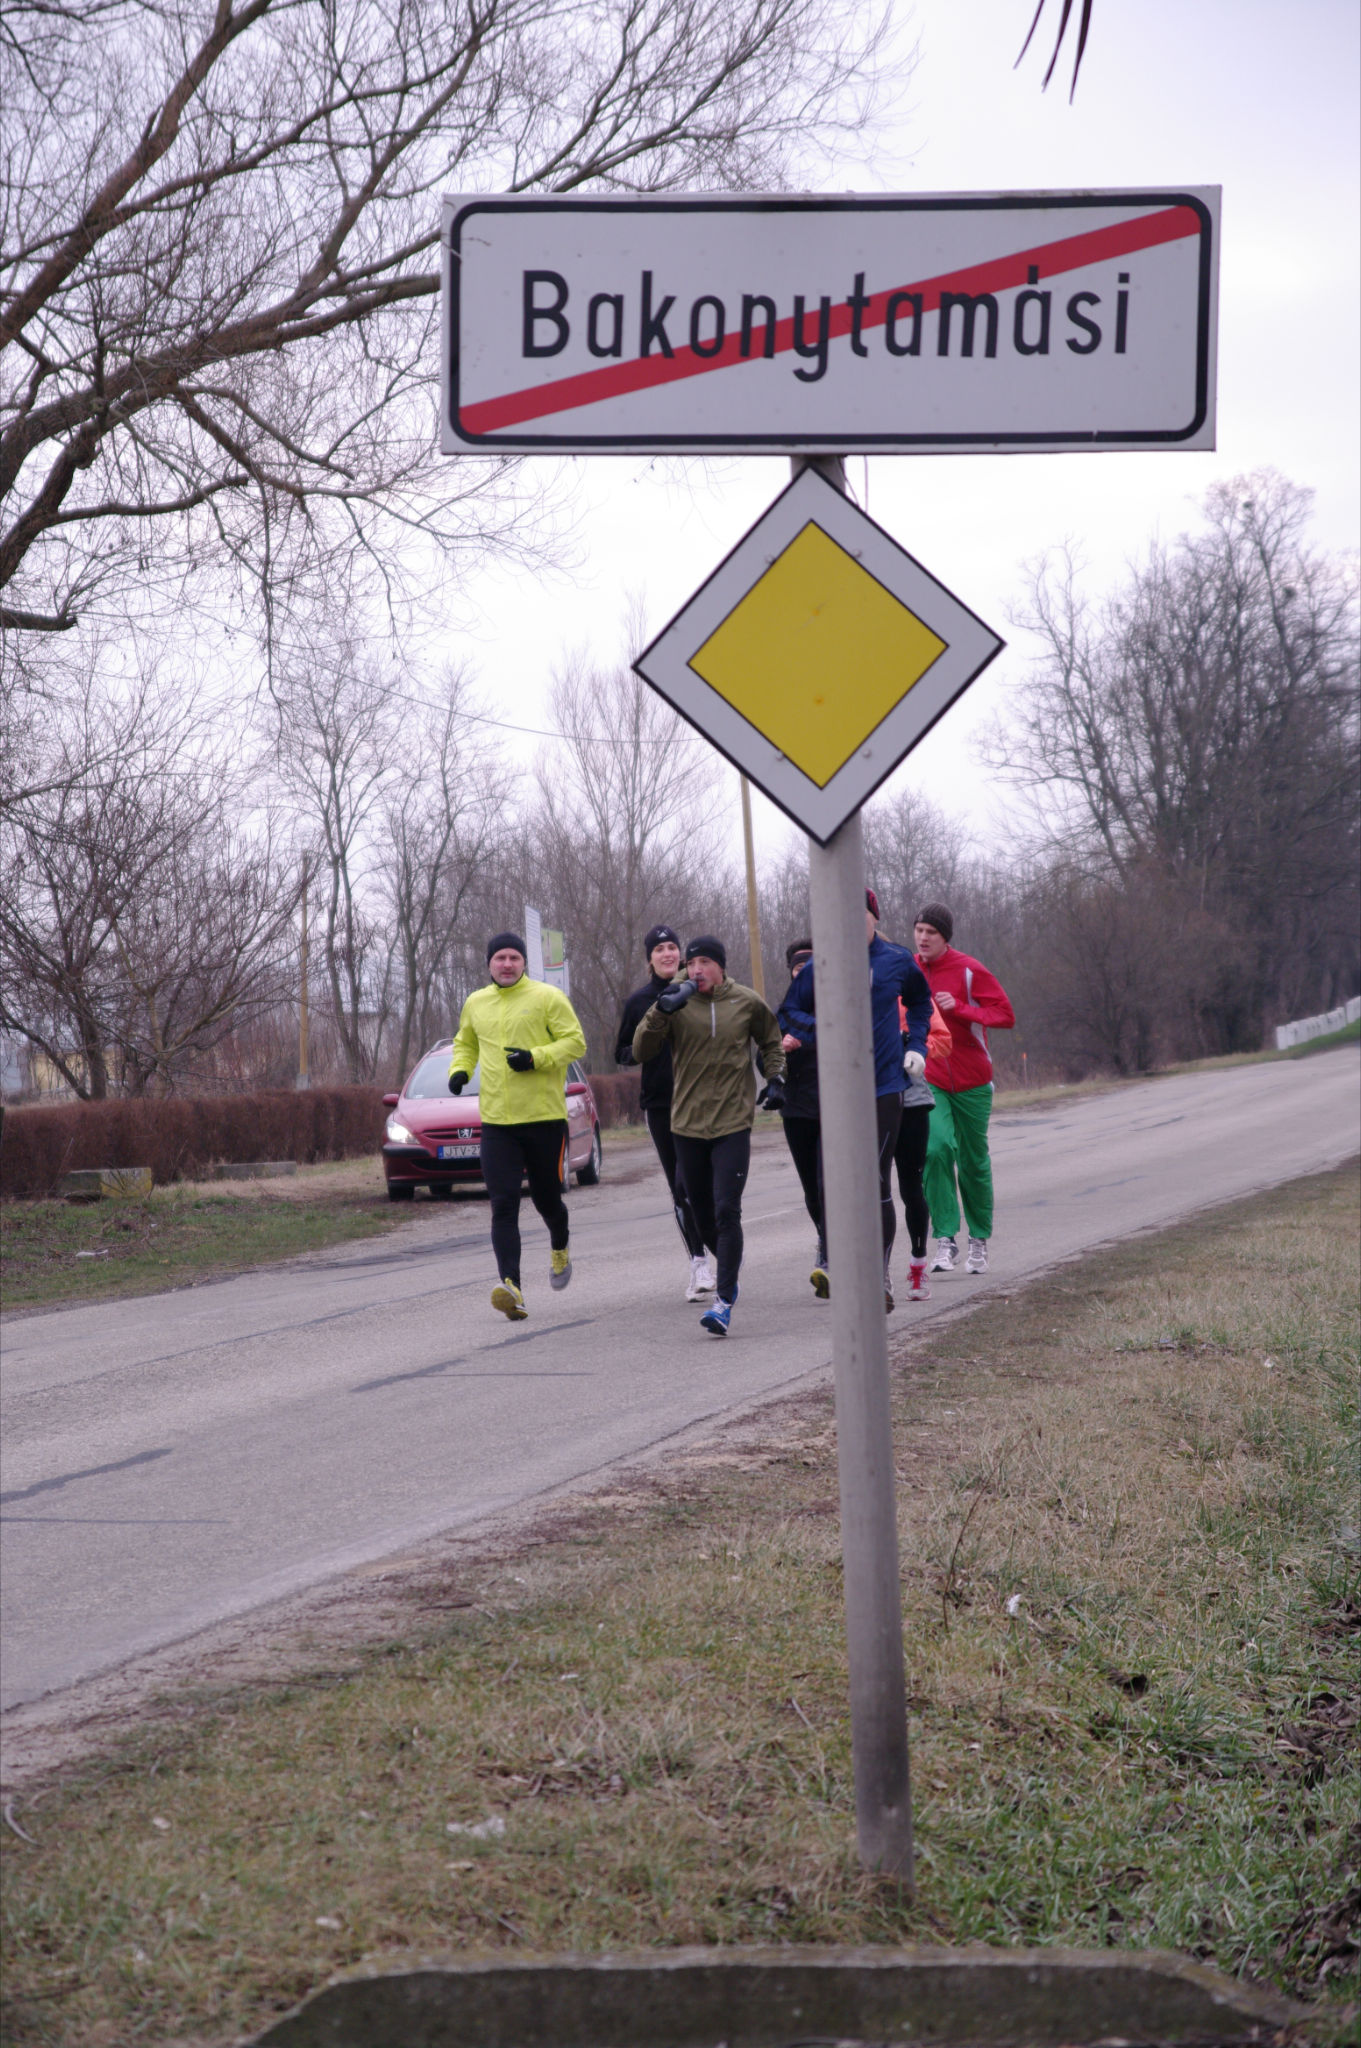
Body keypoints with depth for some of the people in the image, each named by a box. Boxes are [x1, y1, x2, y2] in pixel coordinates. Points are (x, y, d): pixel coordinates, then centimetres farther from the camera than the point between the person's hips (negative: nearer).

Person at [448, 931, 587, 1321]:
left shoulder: (547, 997, -3)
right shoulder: (476, 1004, 11)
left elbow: (575, 1042, -5)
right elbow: (465, 1044, 26)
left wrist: (535, 1058, -19)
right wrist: (459, 1070, 5)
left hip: (545, 1117, -3)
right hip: (496, 1123, 3)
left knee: (546, 1198, 11)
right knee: (503, 1205, -10)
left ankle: (559, 1248, 45)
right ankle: (511, 1288, -19)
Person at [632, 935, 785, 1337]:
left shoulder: (747, 1002, 2)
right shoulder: (677, 1003, 0)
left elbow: (770, 1042, 21)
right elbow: (640, 1052, -7)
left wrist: (775, 1078, 6)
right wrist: (660, 1012, -20)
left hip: (733, 1124, -2)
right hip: (687, 1124, 2)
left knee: (726, 1211, -12)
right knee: (702, 1213, 11)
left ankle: (724, 1299, -12)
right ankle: (728, 1272, 37)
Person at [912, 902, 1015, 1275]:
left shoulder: (969, 971, -10)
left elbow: (1006, 1016, -12)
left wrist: (959, 1009, -23)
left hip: (972, 1082, -1)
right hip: (929, 1082, 1)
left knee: (974, 1162, 8)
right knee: (937, 1147, -21)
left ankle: (979, 1241, 25)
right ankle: (945, 1240, -20)